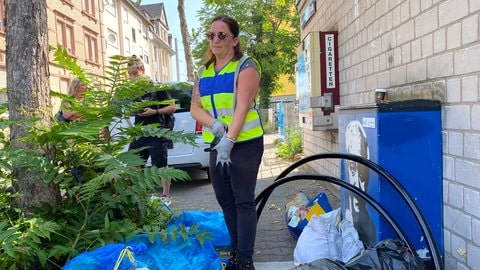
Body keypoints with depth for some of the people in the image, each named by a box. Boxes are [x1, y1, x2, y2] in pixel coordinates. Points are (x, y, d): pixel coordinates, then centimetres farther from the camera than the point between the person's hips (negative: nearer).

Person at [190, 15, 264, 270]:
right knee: (225, 200, 12)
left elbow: (242, 107, -19)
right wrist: (214, 123, -15)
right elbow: (194, 108, 5)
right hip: (216, 144, 7)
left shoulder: (246, 66, -7)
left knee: (243, 201, -6)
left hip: (244, 143, -7)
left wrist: (229, 141, -28)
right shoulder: (204, 70, 12)